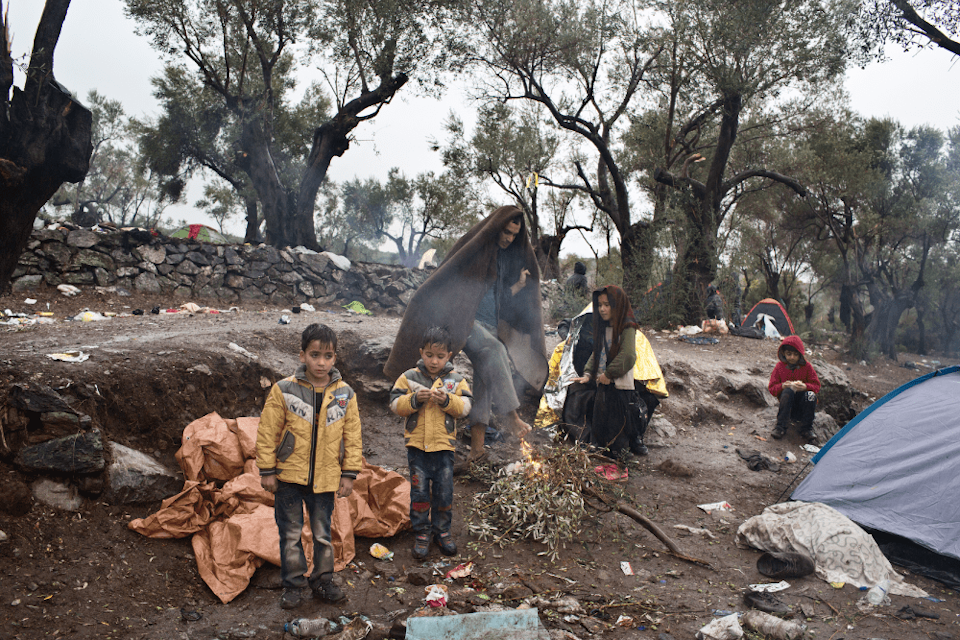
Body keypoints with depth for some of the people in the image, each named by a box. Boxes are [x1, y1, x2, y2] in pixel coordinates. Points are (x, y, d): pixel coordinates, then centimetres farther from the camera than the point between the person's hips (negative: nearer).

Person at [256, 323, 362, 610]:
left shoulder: (345, 394, -3)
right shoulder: (284, 390, -9)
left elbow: (353, 436, 3)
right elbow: (267, 432, -4)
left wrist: (349, 474, 1)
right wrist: (267, 470, -4)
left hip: (325, 478, 2)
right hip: (289, 477, -1)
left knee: (323, 534, 15)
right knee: (290, 533, 10)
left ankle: (322, 581, 31)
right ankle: (292, 584, 26)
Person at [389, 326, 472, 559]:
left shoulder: (456, 380, 1)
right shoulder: (409, 377, -1)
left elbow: (465, 407, -3)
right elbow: (396, 404, -5)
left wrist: (447, 400, -20)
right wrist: (415, 399, -21)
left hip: (444, 445, 1)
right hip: (417, 444, -1)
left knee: (444, 491, 8)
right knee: (419, 491, 5)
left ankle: (442, 530, 26)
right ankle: (421, 533, 19)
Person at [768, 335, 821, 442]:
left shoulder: (807, 366, 0)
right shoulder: (780, 367, 1)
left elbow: (816, 386, -1)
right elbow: (772, 388, -2)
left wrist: (805, 386, -24)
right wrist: (782, 386, -24)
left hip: (803, 401, 0)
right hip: (788, 401, 0)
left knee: (811, 395, -33)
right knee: (788, 391, -34)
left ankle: (806, 430, -21)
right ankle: (781, 427, -31)